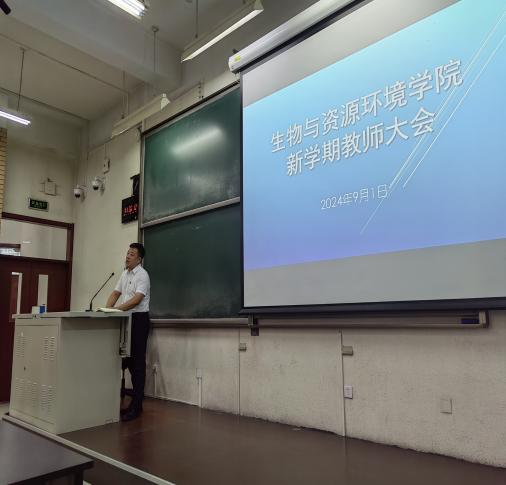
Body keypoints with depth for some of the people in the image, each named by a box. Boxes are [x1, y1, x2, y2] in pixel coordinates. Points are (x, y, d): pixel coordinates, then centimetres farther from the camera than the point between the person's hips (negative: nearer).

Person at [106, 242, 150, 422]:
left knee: (138, 360, -5)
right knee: (128, 358, 12)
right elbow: (115, 293, 13)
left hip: (139, 318, -8)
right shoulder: (124, 274, 14)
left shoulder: (142, 275, -12)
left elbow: (136, 300, -22)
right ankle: (134, 400, 22)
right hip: (126, 318, 8)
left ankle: (136, 405, 1)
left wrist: (116, 309, -29)